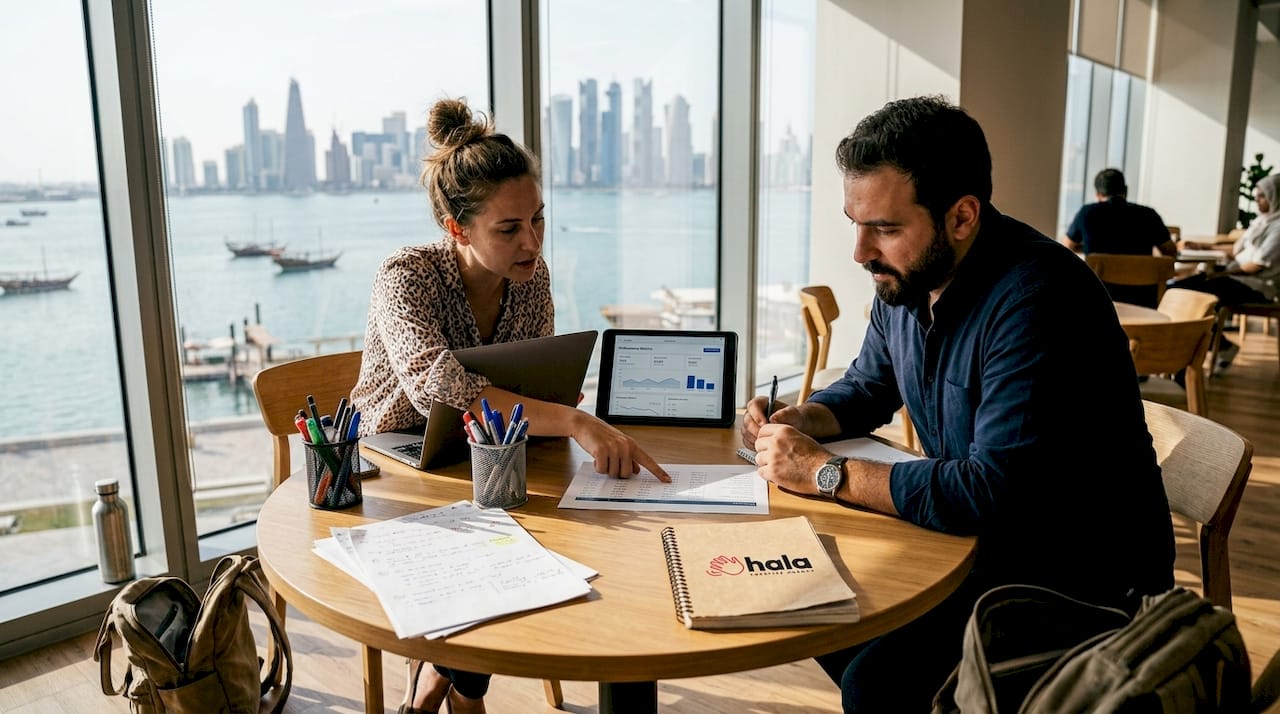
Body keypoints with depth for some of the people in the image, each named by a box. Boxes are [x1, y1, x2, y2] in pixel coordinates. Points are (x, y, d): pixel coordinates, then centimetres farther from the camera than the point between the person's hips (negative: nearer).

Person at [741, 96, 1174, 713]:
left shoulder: (1037, 297, -27)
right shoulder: (905, 278, 0)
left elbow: (993, 491, -32)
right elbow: (866, 389, 16)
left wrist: (827, 473, -25)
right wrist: (795, 421, -5)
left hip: (1081, 582, -8)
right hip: (974, 537, 8)